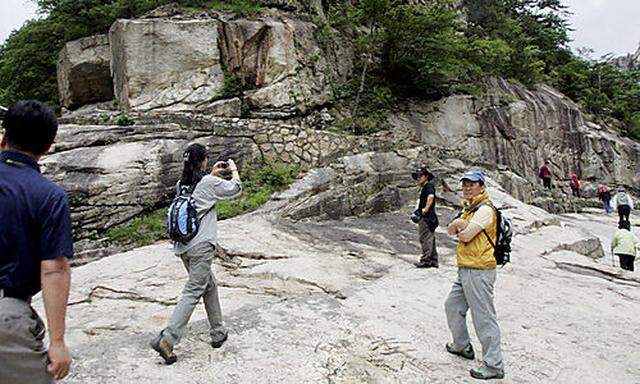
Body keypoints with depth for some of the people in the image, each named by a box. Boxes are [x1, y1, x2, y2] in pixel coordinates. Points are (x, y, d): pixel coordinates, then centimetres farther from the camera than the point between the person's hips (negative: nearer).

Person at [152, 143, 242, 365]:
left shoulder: (182, 185, 7)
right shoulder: (208, 182, -11)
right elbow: (235, 189, 2)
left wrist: (213, 175, 28)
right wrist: (234, 170, 19)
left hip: (183, 247, 8)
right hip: (201, 247, -8)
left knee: (210, 286, 19)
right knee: (192, 293, -1)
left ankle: (218, 333, 28)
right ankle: (167, 340, -5)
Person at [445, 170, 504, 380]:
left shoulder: (485, 209, -13)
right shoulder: (468, 208, 19)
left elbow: (466, 235, -20)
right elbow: (451, 230, 11)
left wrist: (461, 229, 1)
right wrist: (459, 223, -9)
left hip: (479, 271, -10)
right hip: (465, 270, 10)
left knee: (484, 318, -4)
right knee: (452, 306, 21)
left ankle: (493, 365, 5)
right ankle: (462, 345, 37)